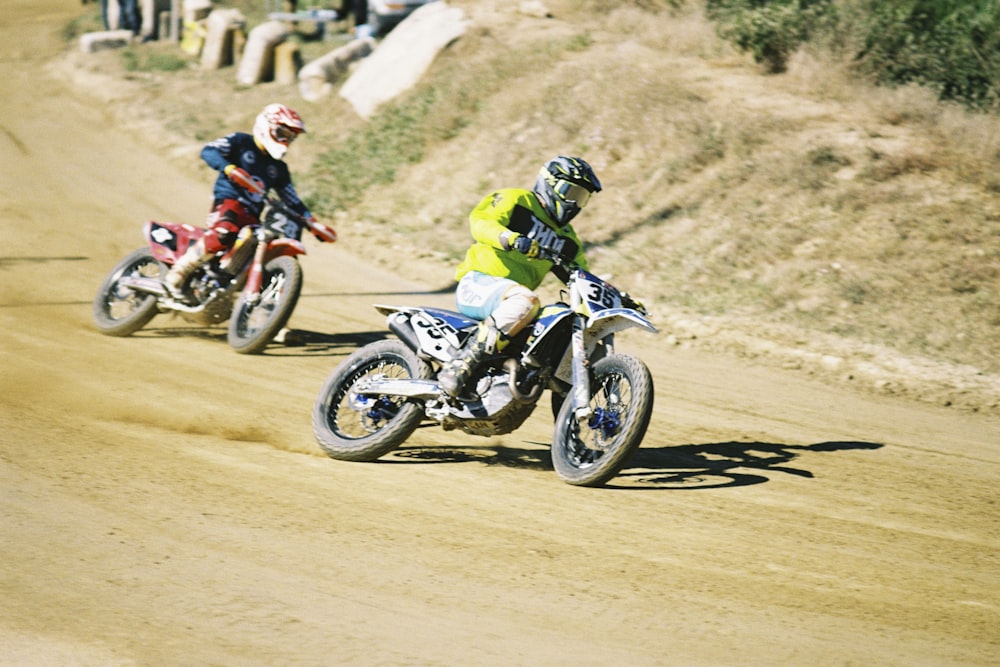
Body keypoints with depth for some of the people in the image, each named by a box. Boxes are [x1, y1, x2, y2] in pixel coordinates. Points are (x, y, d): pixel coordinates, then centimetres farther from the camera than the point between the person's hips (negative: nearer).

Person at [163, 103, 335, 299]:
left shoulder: (278, 168, 23)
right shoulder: (241, 142, 5)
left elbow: (292, 200, 25)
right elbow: (208, 151, -10)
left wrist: (313, 223, 10)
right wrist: (230, 169, -30)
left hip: (252, 216, 7)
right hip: (228, 201, -7)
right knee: (225, 232, -38)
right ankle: (177, 273, -28)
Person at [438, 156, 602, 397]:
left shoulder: (567, 239, 23)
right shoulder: (517, 200, 2)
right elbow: (480, 221, -16)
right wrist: (510, 238, -36)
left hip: (513, 298, 7)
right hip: (477, 285, -7)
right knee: (526, 300, -39)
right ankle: (461, 365, -40)